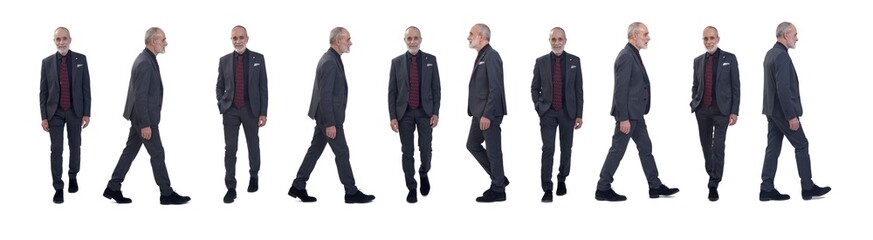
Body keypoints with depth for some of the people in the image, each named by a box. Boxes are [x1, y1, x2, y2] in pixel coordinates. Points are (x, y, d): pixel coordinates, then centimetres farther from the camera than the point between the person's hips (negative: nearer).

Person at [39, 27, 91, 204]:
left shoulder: (80, 59, -2)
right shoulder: (47, 62, -2)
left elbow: (86, 88, -1)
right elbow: (43, 91, 1)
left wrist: (87, 113, -5)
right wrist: (44, 116, -4)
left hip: (75, 111, 1)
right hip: (55, 112, -1)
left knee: (75, 146, 13)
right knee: (56, 150, -3)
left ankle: (73, 177, 36)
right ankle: (58, 188, 1)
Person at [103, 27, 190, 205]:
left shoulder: (147, 59, 10)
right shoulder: (145, 63, -21)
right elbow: (140, 96, -23)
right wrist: (145, 125, -22)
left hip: (141, 116, 10)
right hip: (144, 117, -10)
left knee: (130, 151, 13)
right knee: (157, 154, 0)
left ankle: (113, 188, 18)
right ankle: (167, 194, 9)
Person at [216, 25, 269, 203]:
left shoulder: (258, 58, -1)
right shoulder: (224, 60, 3)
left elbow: (263, 87, -2)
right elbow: (220, 86, 10)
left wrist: (263, 113, -6)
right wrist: (222, 106, -4)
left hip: (250, 109, 0)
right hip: (230, 110, 1)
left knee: (253, 145, 14)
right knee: (230, 149, -3)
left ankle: (254, 176, 37)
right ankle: (231, 188, 0)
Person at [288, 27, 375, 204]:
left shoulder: (331, 59, 10)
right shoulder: (330, 62, -22)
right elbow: (325, 95, -24)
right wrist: (330, 124, -23)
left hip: (326, 115, 10)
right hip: (329, 117, -10)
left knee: (315, 149, 13)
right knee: (342, 153, 0)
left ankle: (298, 187, 17)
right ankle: (351, 192, 10)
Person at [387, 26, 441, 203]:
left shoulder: (430, 60, 2)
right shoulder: (397, 62, 2)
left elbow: (436, 88, 3)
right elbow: (392, 91, 3)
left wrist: (435, 113, -4)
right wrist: (393, 117, -3)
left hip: (425, 111, 0)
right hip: (405, 112, 0)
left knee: (425, 148, -3)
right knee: (407, 152, 3)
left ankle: (423, 174, 27)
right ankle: (411, 188, 12)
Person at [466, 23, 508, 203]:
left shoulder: (491, 56, -15)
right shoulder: (481, 56, 14)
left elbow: (495, 89, -21)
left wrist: (487, 115, -22)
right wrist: (479, 113, 16)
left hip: (489, 113, -10)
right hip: (480, 113, 10)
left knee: (493, 150, -1)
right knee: (472, 145, 16)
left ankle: (498, 190, 10)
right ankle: (499, 178, 23)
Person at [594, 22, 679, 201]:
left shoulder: (634, 55, 13)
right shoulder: (626, 56, -17)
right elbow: (620, 89, -21)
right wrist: (624, 118, -23)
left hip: (636, 114, 10)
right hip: (628, 114, -10)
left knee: (645, 148, 14)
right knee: (618, 150, -3)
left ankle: (655, 187, 21)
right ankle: (603, 189, 5)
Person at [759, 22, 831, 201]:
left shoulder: (771, 53, 12)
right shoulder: (782, 56, -19)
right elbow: (783, 89, -25)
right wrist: (792, 116, -23)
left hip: (772, 110, 9)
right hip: (783, 111, -9)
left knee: (773, 148, 8)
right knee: (802, 145, 2)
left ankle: (767, 190, 7)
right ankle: (808, 188, 10)